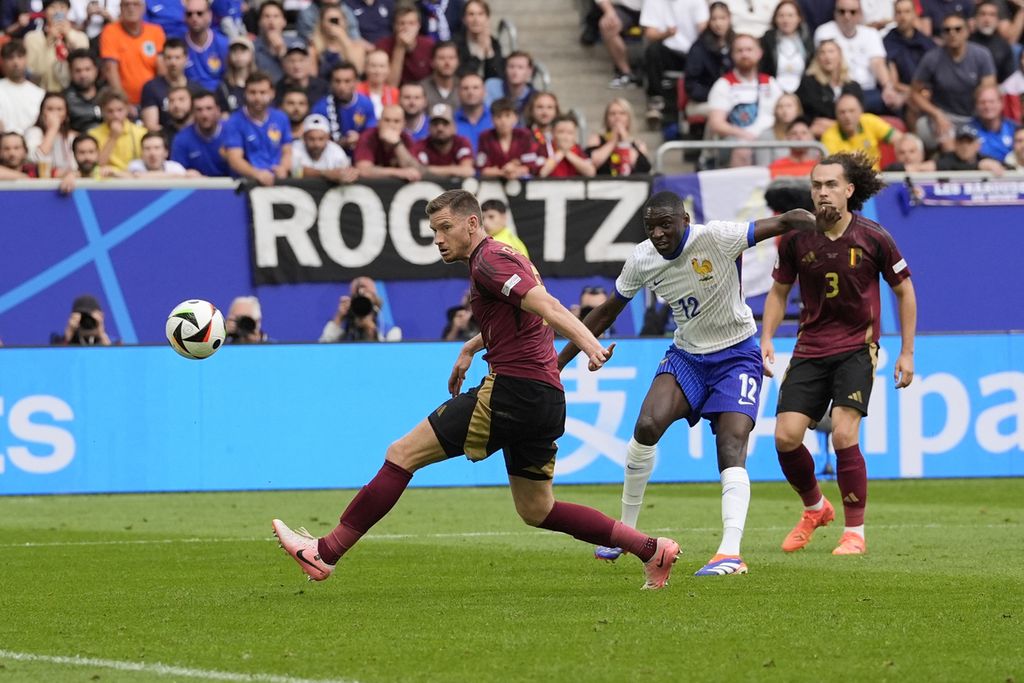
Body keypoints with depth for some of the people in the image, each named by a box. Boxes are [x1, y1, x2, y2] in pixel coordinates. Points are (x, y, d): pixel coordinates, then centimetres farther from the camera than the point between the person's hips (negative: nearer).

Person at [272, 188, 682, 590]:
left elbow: (547, 306, -24)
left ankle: (325, 552, -6)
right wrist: (471, 348, 47)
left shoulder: (488, 261, -8)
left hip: (511, 389, -10)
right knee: (536, 511, 18)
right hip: (547, 400, 10)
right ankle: (651, 550, 13)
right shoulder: (502, 258, 22)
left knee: (402, 455, -6)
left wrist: (587, 344, -38)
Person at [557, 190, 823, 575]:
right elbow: (607, 313, 8)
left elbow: (788, 222, -27)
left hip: (736, 355, -4)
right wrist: (561, 360, 9)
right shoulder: (641, 260, -7)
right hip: (687, 354, 4)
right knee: (647, 426, -18)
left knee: (731, 452, -19)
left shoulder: (715, 238, -23)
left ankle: (731, 553, -26)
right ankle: (626, 529, -1)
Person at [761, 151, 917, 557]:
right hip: (810, 349, 3)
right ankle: (815, 509, 21)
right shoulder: (796, 238, -3)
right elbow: (779, 291, 12)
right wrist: (766, 338, -1)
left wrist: (907, 352, 3)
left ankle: (855, 532, -5)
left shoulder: (874, 238, -9)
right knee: (786, 436, -8)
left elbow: (904, 290, 4)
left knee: (844, 435, -18)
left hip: (856, 348, -3)